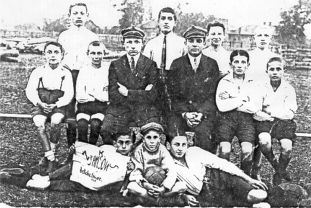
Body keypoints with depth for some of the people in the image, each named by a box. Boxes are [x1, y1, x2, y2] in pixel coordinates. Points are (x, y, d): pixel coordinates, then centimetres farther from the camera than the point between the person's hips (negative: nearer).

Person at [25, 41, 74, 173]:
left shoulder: (66, 73, 5)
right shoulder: (38, 71, 9)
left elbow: (69, 95, -3)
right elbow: (30, 90, 0)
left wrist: (56, 105, -19)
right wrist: (39, 103, -18)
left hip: (58, 107, -1)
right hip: (40, 106, 1)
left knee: (55, 122, -33)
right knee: (39, 124, -30)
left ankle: (48, 155, -15)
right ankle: (51, 159, -27)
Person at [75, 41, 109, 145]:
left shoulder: (108, 70, 6)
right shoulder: (84, 70, 10)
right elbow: (79, 96, 2)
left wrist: (91, 93, -2)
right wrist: (99, 96, -4)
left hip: (101, 105, -1)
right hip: (84, 105, 1)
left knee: (95, 124, -29)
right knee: (82, 124, -27)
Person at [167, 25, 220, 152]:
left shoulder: (212, 65, 8)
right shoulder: (176, 64, 8)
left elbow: (213, 94, 4)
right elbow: (173, 94, 5)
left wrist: (201, 113, -10)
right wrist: (184, 113, -9)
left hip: (205, 113, 0)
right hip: (180, 112, 0)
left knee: (205, 141, -23)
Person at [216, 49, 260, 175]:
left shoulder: (252, 84, 12)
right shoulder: (224, 82, 7)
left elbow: (255, 108, -2)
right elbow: (221, 107, -6)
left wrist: (231, 102, -4)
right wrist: (243, 99, -3)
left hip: (246, 118, 1)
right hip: (226, 118, -1)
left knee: (247, 151, -19)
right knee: (224, 151, -20)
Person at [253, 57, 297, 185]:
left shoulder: (289, 89, 5)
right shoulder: (261, 88, 5)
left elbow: (289, 114, -4)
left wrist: (270, 111, -5)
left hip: (284, 122, 0)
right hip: (265, 121, 0)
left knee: (287, 148, -24)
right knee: (264, 141, -31)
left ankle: (279, 173, 10)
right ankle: (276, 166, 1)